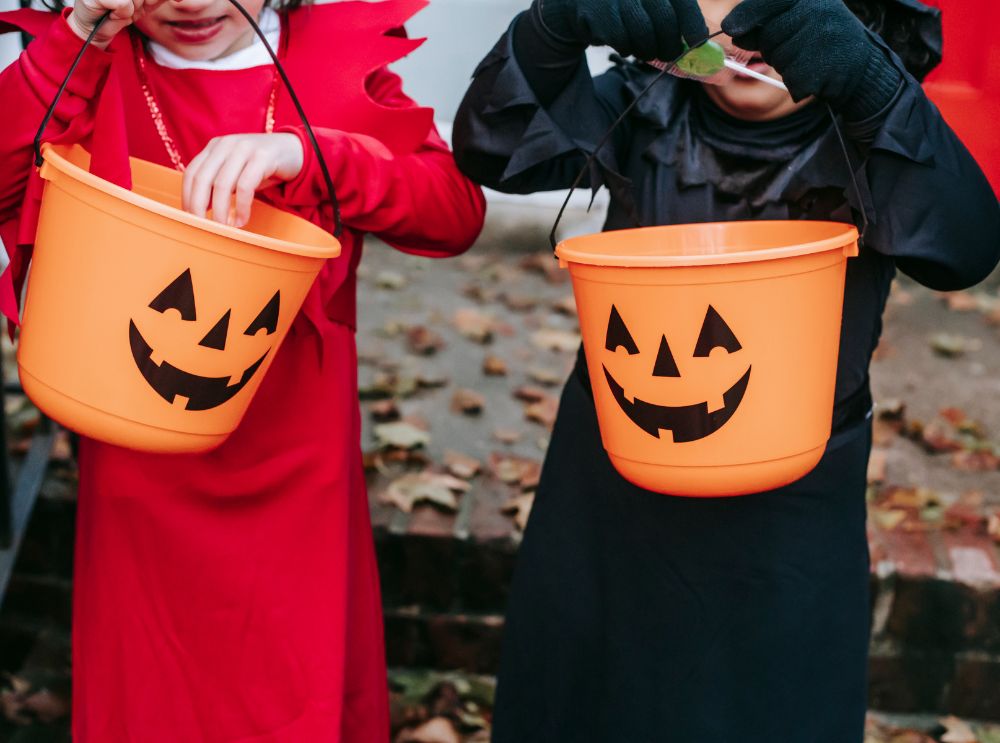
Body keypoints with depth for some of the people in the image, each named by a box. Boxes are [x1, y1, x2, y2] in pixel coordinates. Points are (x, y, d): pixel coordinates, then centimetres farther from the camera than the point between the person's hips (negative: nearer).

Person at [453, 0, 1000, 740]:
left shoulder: (865, 138, -9)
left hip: (791, 511, -1)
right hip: (611, 495, 2)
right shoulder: (645, 112, -4)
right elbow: (494, 150, -18)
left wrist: (873, 91, -45)